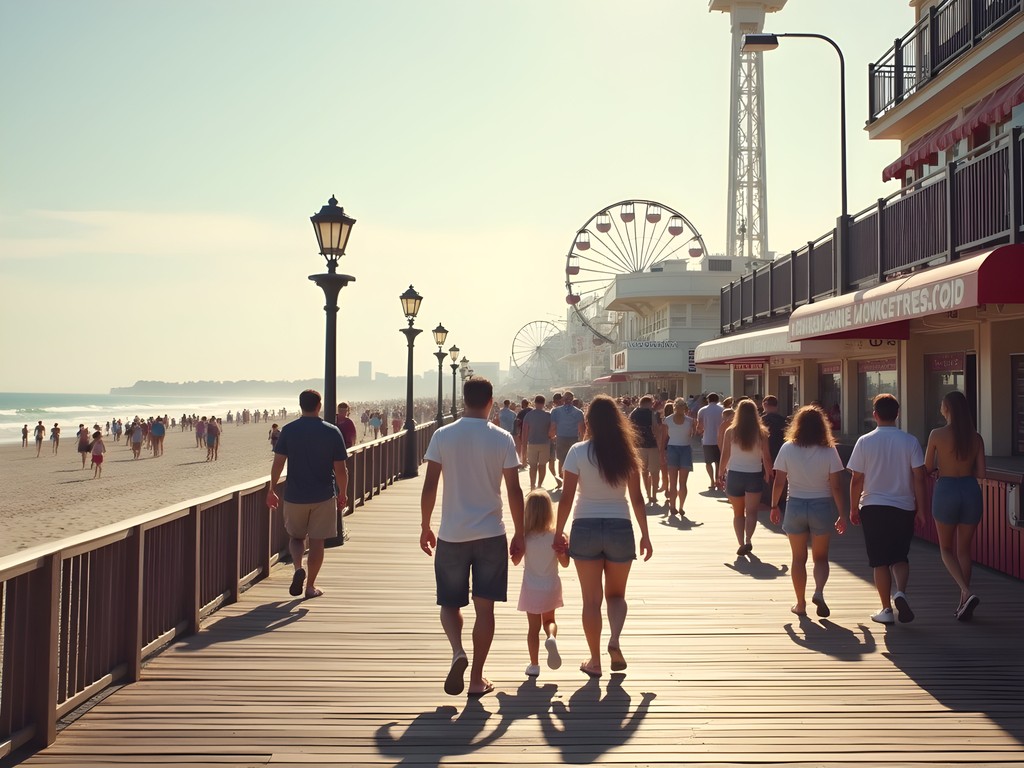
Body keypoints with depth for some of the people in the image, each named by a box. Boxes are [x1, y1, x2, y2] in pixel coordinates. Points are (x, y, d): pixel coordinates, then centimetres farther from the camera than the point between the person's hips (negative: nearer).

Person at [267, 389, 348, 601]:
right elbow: (341, 469, -5)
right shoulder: (332, 432, -5)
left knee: (296, 536, 19)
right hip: (323, 496, -1)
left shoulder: (288, 430, -4)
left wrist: (272, 490, 7)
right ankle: (311, 586, 13)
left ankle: (297, 568, -6)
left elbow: (278, 463, -5)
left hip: (294, 496, 1)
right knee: (316, 540, 9)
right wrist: (342, 494, 8)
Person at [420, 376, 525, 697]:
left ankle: (457, 652, -11)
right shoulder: (503, 439, -4)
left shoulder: (442, 436, -3)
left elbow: (429, 486, -4)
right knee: (485, 607, 8)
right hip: (491, 535, 0)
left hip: (451, 535, 0)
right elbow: (514, 491, -4)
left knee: (450, 603, 14)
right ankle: (477, 679, 13)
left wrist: (425, 527, 8)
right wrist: (519, 535, 6)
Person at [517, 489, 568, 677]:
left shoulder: (525, 538, -15)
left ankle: (534, 665, 15)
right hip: (551, 587, 1)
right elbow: (565, 563, -6)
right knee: (549, 620, 22)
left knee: (533, 627, 10)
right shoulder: (555, 536, -13)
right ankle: (551, 638, -10)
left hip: (531, 589, -1)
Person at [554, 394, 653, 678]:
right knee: (616, 594, 18)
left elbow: (566, 498, -7)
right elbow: (637, 498, 0)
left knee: (592, 599, 9)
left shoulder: (578, 452, -7)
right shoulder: (627, 453, -1)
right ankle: (615, 640, -6)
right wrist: (645, 535, 8)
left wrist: (559, 532, 5)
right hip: (620, 528, 1)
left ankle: (595, 661, 14)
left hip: (585, 528, -1)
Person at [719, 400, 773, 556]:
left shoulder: (730, 432, -6)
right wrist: (769, 474, 13)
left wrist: (721, 473, 9)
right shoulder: (761, 433, -6)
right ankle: (748, 541, -20)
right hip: (754, 475, -1)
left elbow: (725, 455, -3)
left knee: (738, 513, 14)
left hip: (734, 475, 1)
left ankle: (741, 543, 10)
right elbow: (766, 458, -3)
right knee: (751, 512, -1)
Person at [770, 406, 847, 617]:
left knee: (799, 558, 12)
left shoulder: (787, 449, -6)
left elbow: (779, 482, -4)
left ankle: (800, 604, 17)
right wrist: (841, 514, -2)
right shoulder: (829, 451, -8)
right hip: (822, 507, 0)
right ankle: (819, 591, -9)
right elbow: (835, 486, -9)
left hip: (796, 506, 0)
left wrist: (774, 506, 8)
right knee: (821, 557, 15)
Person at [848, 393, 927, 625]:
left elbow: (857, 479, -4)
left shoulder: (865, 441, -6)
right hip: (903, 507, 1)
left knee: (880, 561, 8)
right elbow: (919, 478, -5)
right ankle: (900, 592, -11)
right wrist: (920, 509, 5)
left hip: (873, 507, -1)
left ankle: (886, 610, 9)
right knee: (900, 557, 15)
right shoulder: (910, 441, -4)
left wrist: (853, 508, 7)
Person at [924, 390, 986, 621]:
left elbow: (927, 469, -2)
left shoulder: (937, 435, -9)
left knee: (946, 549, 13)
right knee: (964, 550, 15)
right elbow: (981, 473, 1)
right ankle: (964, 603, 17)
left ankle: (967, 593, -9)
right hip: (971, 491, 3)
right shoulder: (976, 438, 0)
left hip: (946, 491, -3)